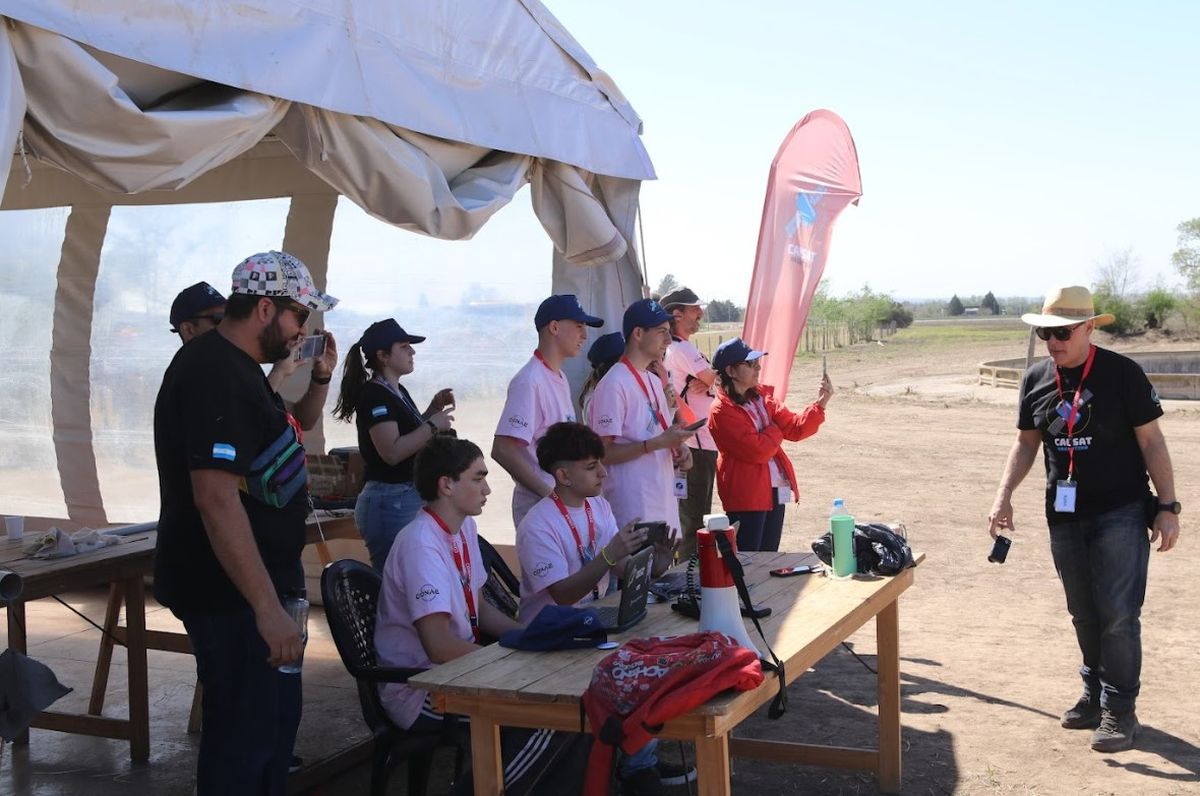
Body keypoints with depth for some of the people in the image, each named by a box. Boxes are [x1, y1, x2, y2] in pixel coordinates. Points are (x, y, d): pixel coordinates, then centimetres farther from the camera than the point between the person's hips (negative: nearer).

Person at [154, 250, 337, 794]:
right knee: (244, 733, 0)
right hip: (232, 592, -11)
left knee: (277, 716, 21)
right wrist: (267, 607, -31)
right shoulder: (215, 373, -21)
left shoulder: (235, 366, 11)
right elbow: (216, 496, -30)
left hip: (255, 581, 11)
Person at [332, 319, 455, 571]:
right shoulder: (374, 395, -15)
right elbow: (392, 452, -25)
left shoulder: (398, 391, 14)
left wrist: (434, 407, 13)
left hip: (407, 499, 10)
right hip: (389, 502, -10)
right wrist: (433, 425, -18)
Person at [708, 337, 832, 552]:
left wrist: (820, 404, -8)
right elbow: (757, 450, -21)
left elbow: (795, 428, 6)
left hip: (775, 491, 8)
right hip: (746, 497, -8)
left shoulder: (761, 396, 9)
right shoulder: (722, 411, -16)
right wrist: (774, 430, -2)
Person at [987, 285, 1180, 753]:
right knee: (1084, 614, 12)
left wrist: (1167, 507, -10)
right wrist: (1004, 496, 2)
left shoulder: (1122, 374, -10)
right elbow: (1027, 442, 13)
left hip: (1121, 513, -4)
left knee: (1118, 615, -6)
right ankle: (1095, 695, 26)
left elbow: (1151, 441, -6)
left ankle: (1120, 710, 6)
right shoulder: (1036, 379, 3)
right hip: (1065, 517, 5)